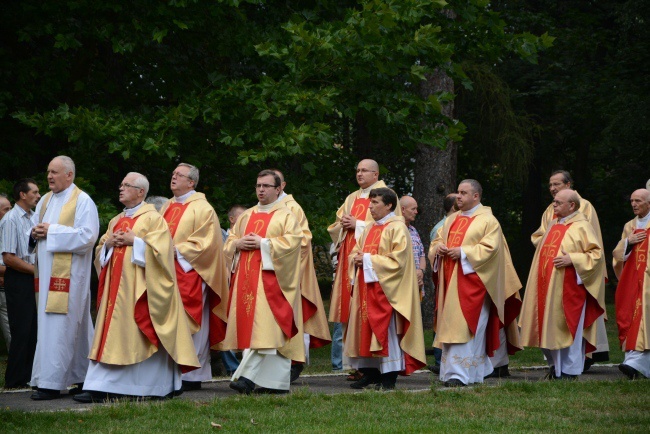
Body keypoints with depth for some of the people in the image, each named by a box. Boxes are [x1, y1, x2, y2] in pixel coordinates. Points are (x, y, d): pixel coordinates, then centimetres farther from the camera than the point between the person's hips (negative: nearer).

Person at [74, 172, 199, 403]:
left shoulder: (153, 219, -3)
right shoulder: (116, 221, 19)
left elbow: (160, 250, -13)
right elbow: (100, 254, 20)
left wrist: (134, 241, -15)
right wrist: (108, 243, 0)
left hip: (140, 288, -7)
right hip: (117, 287, 7)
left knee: (143, 338, -6)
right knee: (112, 335, 1)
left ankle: (155, 385, 1)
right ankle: (100, 388, -2)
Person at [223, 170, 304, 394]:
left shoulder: (285, 216, 3)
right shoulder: (246, 216, 21)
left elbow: (292, 241, -11)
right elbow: (230, 240, 21)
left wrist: (263, 243, -15)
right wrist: (238, 244, -1)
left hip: (269, 277, -6)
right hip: (246, 277, 6)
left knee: (264, 328, -15)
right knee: (248, 325, 2)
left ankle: (248, 376, -22)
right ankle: (276, 381, 5)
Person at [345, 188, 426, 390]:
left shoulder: (397, 229, -8)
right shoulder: (369, 229, 17)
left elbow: (398, 260, -17)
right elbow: (355, 251, 23)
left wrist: (368, 260, -14)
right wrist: (357, 258, -1)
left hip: (386, 288, -8)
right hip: (366, 287, 8)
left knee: (386, 330, -7)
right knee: (366, 329, 6)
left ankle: (389, 377, -2)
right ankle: (371, 373, 12)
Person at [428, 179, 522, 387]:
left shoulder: (488, 221, -4)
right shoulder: (452, 220, 18)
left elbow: (490, 248, -15)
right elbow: (437, 240, 20)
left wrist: (463, 252, -20)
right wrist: (438, 248, -4)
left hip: (473, 281, -8)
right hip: (451, 281, 8)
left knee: (464, 327, -13)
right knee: (450, 323, 8)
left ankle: (460, 374, -16)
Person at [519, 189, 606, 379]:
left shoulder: (582, 227, -7)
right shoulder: (553, 225, 15)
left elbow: (597, 254, -13)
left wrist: (572, 259, -21)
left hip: (569, 288, -7)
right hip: (548, 287, 7)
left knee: (568, 327, -2)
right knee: (549, 327, 8)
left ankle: (569, 370, 6)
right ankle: (556, 366, 18)